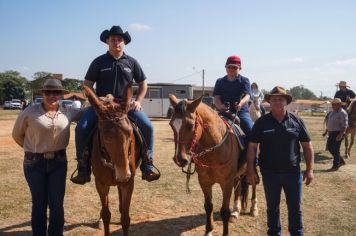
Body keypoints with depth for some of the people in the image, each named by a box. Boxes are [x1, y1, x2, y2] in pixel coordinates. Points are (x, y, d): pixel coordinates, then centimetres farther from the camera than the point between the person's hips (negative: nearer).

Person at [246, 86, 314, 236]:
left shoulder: (297, 121, -1)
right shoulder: (261, 122, -3)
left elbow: (307, 146, 3)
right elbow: (252, 147, -3)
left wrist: (309, 169, -2)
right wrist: (251, 171, -8)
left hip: (293, 171, 1)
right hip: (270, 173, 0)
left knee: (295, 207, 11)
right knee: (272, 207, 14)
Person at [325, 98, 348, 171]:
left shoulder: (342, 113, -15)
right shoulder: (332, 112, 12)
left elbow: (344, 126, -20)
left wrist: (340, 135, -26)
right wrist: (328, 131, 19)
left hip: (338, 133, -9)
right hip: (331, 133, 9)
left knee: (335, 150, -3)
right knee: (329, 147, 13)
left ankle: (335, 166, 8)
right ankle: (341, 161, 28)